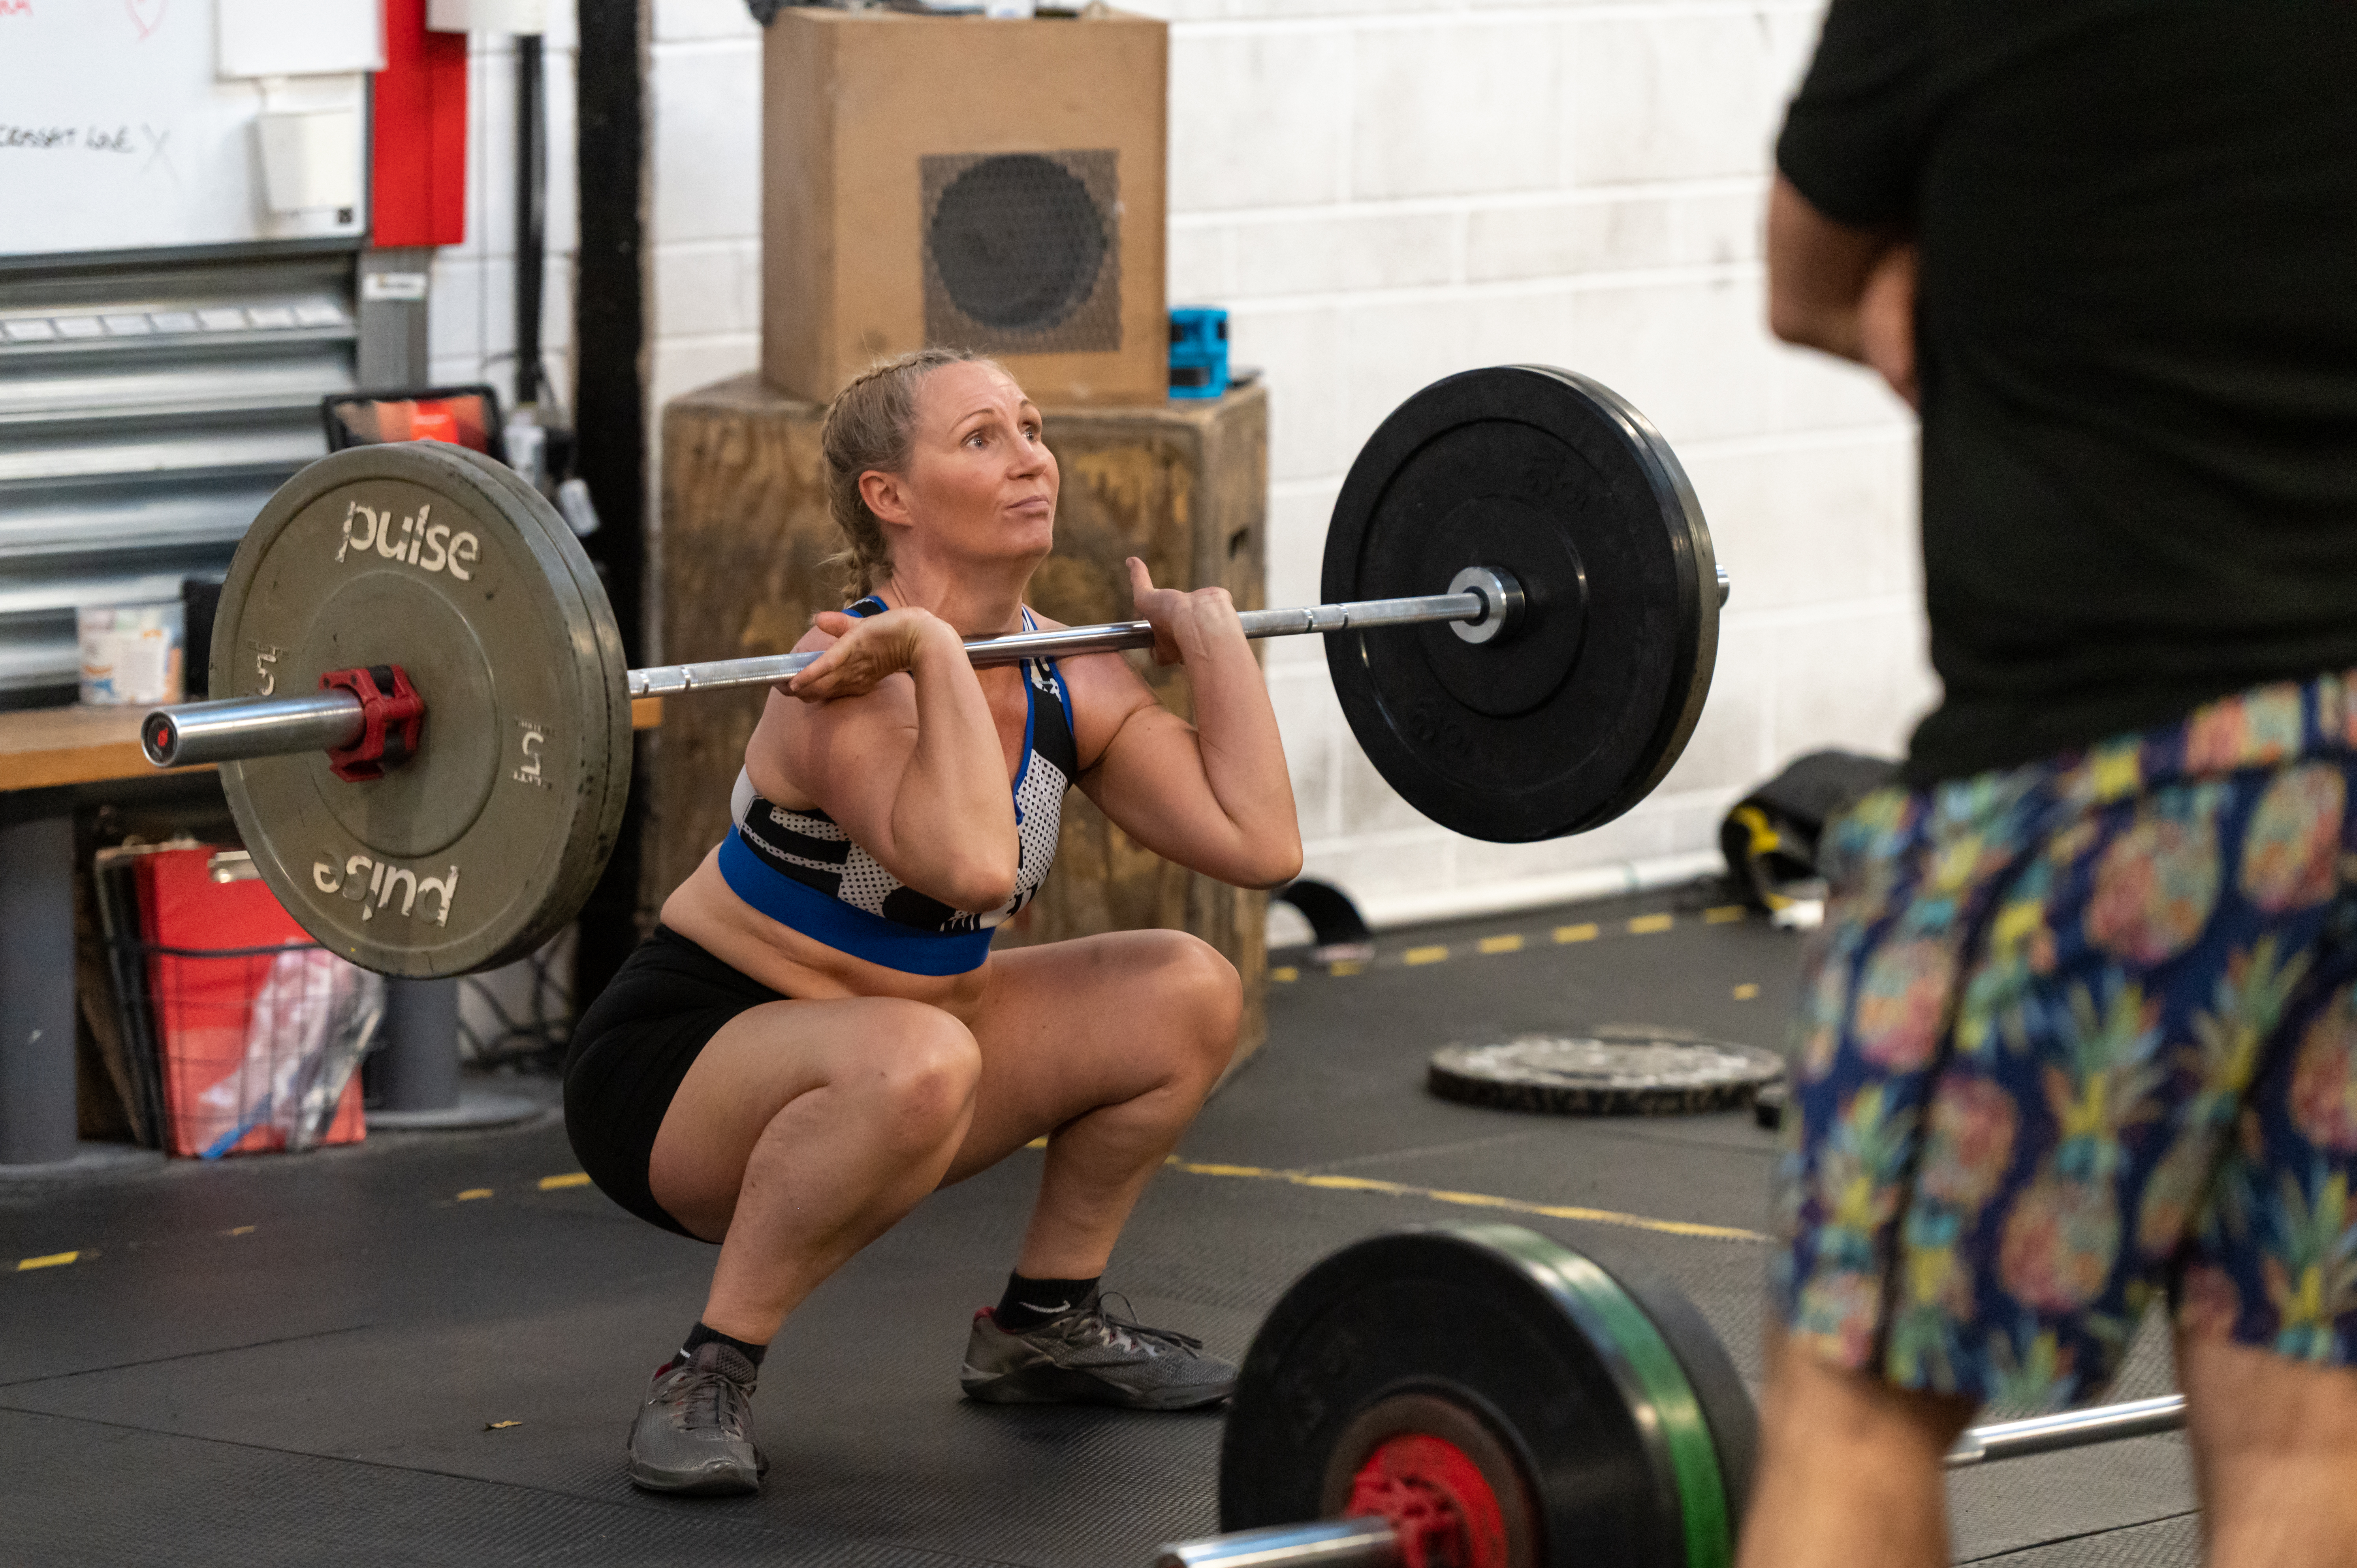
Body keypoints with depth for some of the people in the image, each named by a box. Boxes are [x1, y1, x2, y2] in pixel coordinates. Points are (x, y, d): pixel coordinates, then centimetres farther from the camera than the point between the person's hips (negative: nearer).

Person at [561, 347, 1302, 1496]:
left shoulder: (1066, 682, -2)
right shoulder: (860, 683, -27)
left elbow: (1260, 843, -11)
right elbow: (974, 867, -44)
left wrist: (1210, 635, -2)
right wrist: (935, 652, -37)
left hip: (863, 1068, 8)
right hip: (677, 1062, -8)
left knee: (1187, 995, -1)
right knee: (910, 1059, -39)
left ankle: (1044, 1327, 16)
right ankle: (706, 1379, -21)